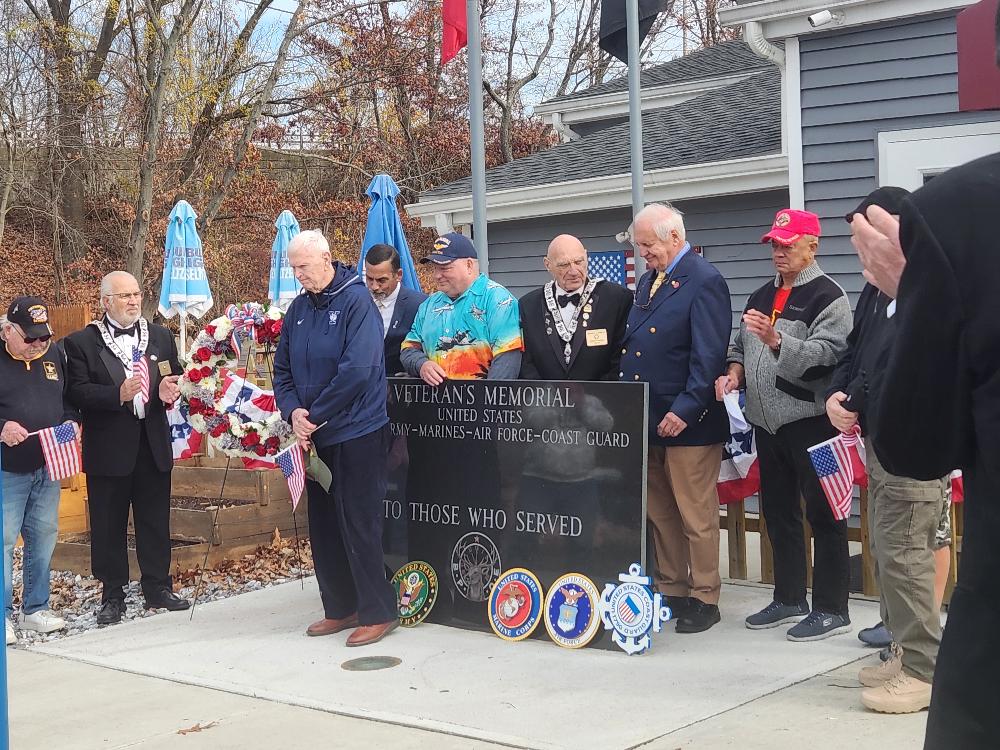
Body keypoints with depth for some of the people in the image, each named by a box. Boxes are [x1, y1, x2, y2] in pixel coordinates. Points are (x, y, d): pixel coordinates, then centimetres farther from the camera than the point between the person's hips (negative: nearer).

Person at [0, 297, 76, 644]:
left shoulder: (55, 354, 6)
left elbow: (70, 397, 16)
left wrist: (71, 421, -3)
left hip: (47, 466, 5)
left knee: (43, 536, 11)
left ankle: (36, 608, 23)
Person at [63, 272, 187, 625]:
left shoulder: (160, 336, 11)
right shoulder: (81, 342, -2)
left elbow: (175, 380, 17)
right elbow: (76, 393, -11)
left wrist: (169, 390, -7)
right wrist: (118, 394, -24)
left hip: (153, 446, 3)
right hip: (108, 449, -3)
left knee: (156, 522, 9)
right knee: (108, 525, 4)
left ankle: (158, 588, 20)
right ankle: (112, 596, 14)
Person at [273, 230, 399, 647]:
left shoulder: (356, 301, -12)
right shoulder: (298, 309, 9)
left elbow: (357, 370, -22)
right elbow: (282, 370, 12)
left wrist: (315, 415, -16)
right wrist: (293, 411, -8)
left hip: (357, 434, -7)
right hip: (314, 437, 7)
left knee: (358, 525, -4)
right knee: (323, 526, 11)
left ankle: (378, 612, 6)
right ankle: (340, 608, 23)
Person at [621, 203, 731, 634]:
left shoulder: (704, 282, -12)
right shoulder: (647, 280, 15)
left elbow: (709, 355, -17)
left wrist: (684, 410, -21)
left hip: (687, 422, -8)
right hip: (647, 420, 8)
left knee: (696, 517, 0)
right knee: (659, 514, 14)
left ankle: (704, 600, 10)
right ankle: (670, 592, 25)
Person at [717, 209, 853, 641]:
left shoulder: (827, 297, -8)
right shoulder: (762, 296, 16)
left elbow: (824, 353, -20)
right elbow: (741, 346, 22)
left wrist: (776, 341, -32)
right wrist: (734, 372, 2)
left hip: (810, 421, -8)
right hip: (768, 422, 8)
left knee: (823, 515, -2)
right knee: (777, 512, 14)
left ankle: (831, 609, 6)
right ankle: (788, 600, 26)